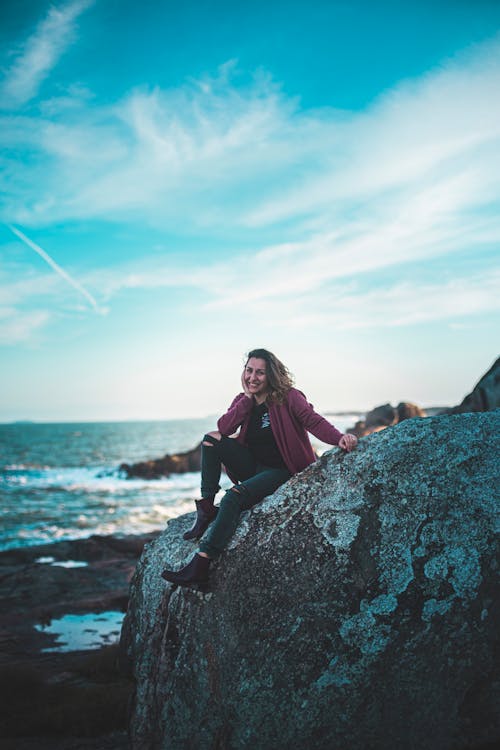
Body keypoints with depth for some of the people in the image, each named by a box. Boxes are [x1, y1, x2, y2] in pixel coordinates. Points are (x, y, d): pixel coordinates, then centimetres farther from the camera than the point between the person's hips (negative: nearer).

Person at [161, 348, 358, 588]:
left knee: (234, 496, -30)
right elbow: (224, 428, -8)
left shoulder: (288, 397, -9)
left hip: (280, 470, -6)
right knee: (211, 439, -12)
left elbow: (313, 421, -21)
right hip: (252, 466, 6)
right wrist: (248, 398, -12)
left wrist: (339, 438, -40)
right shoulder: (243, 400, 6)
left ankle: (200, 566, -34)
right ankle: (206, 509, -13)